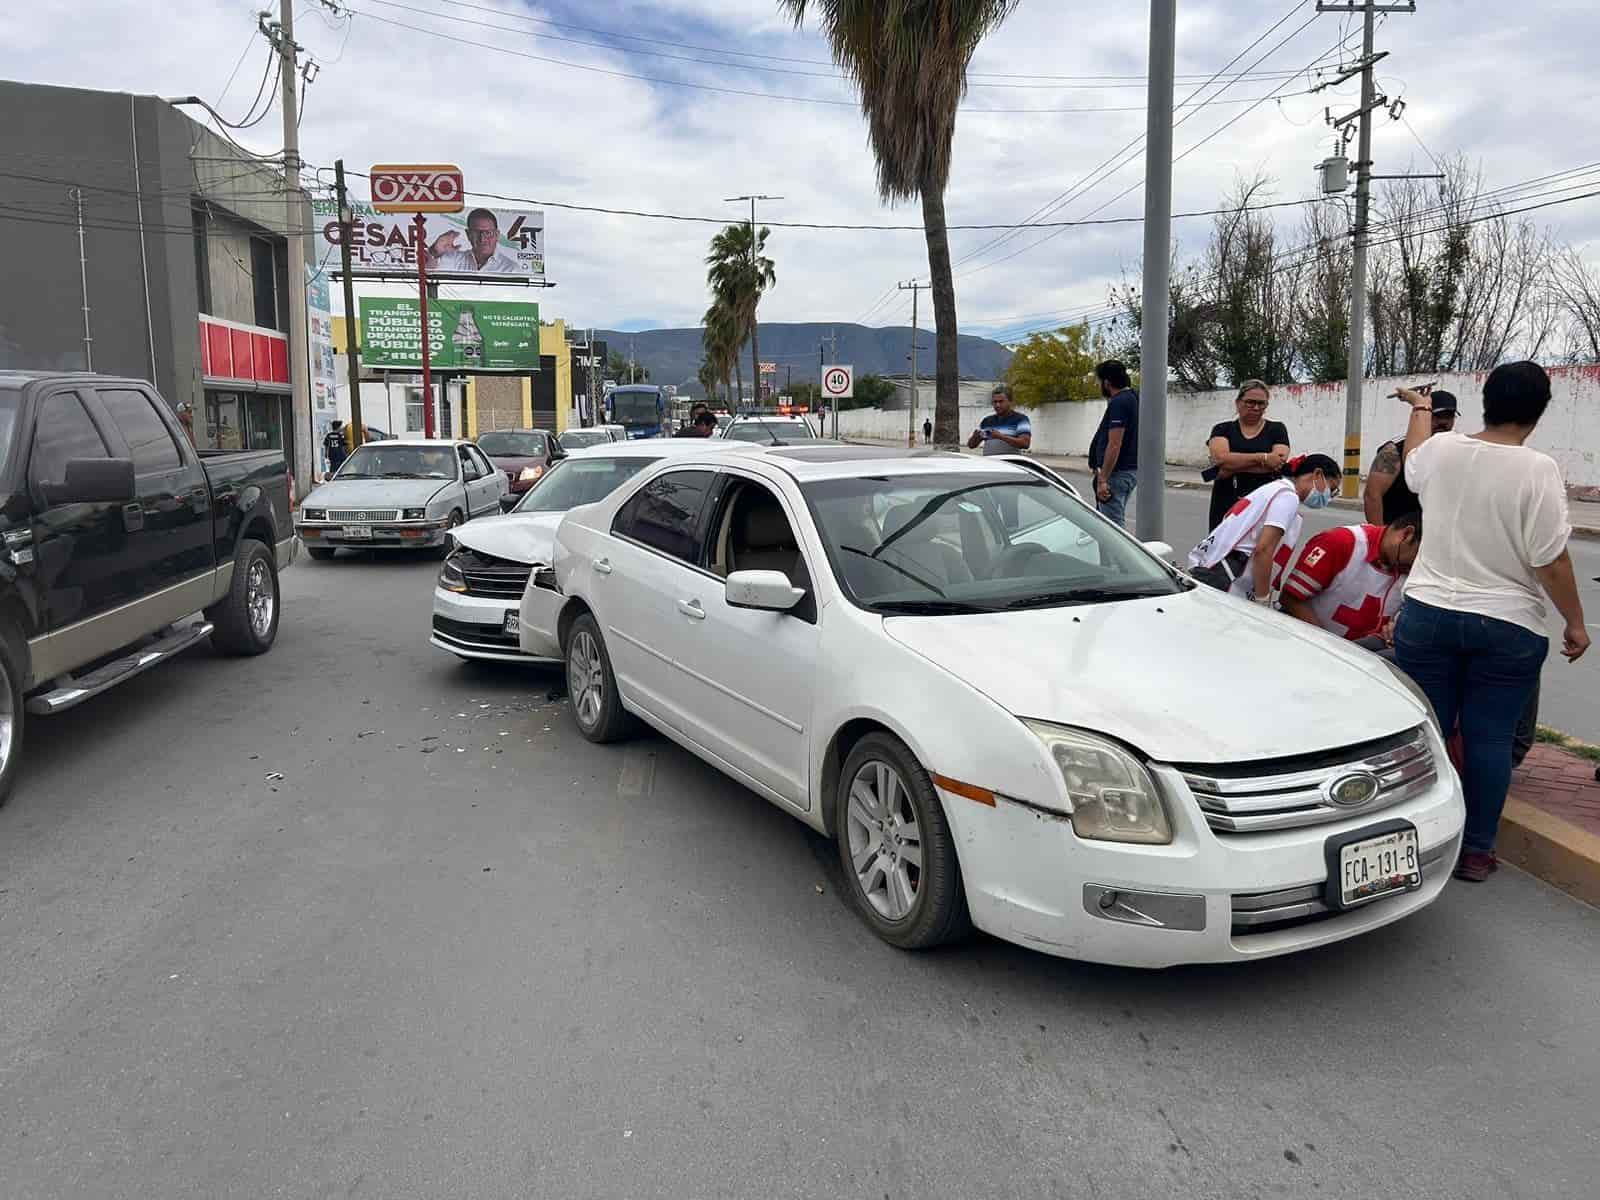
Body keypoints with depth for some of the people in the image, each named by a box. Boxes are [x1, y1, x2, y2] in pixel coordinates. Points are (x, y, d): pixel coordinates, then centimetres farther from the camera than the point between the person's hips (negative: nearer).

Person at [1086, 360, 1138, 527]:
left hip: (1118, 472, -10)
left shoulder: (1119, 403, -17)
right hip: (1131, 469, 10)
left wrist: (1102, 479, -23)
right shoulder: (1133, 398, 15)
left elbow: (1114, 445, -23)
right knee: (1117, 521, 17)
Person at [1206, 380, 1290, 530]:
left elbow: (1278, 464, -6)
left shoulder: (1277, 429, 11)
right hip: (1227, 506, 0)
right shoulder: (1222, 429, 11)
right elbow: (1220, 458, -9)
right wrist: (1263, 458, -14)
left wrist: (1231, 467, -10)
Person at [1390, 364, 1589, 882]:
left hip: (1428, 612, 3)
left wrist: (1421, 408, 44)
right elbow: (1551, 562, -13)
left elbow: (1412, 463, 26)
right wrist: (1575, 623, 0)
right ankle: (1475, 850, 13)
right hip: (1508, 626, -3)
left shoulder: (1440, 448, -1)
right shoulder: (1538, 470, -13)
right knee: (1489, 737, 6)